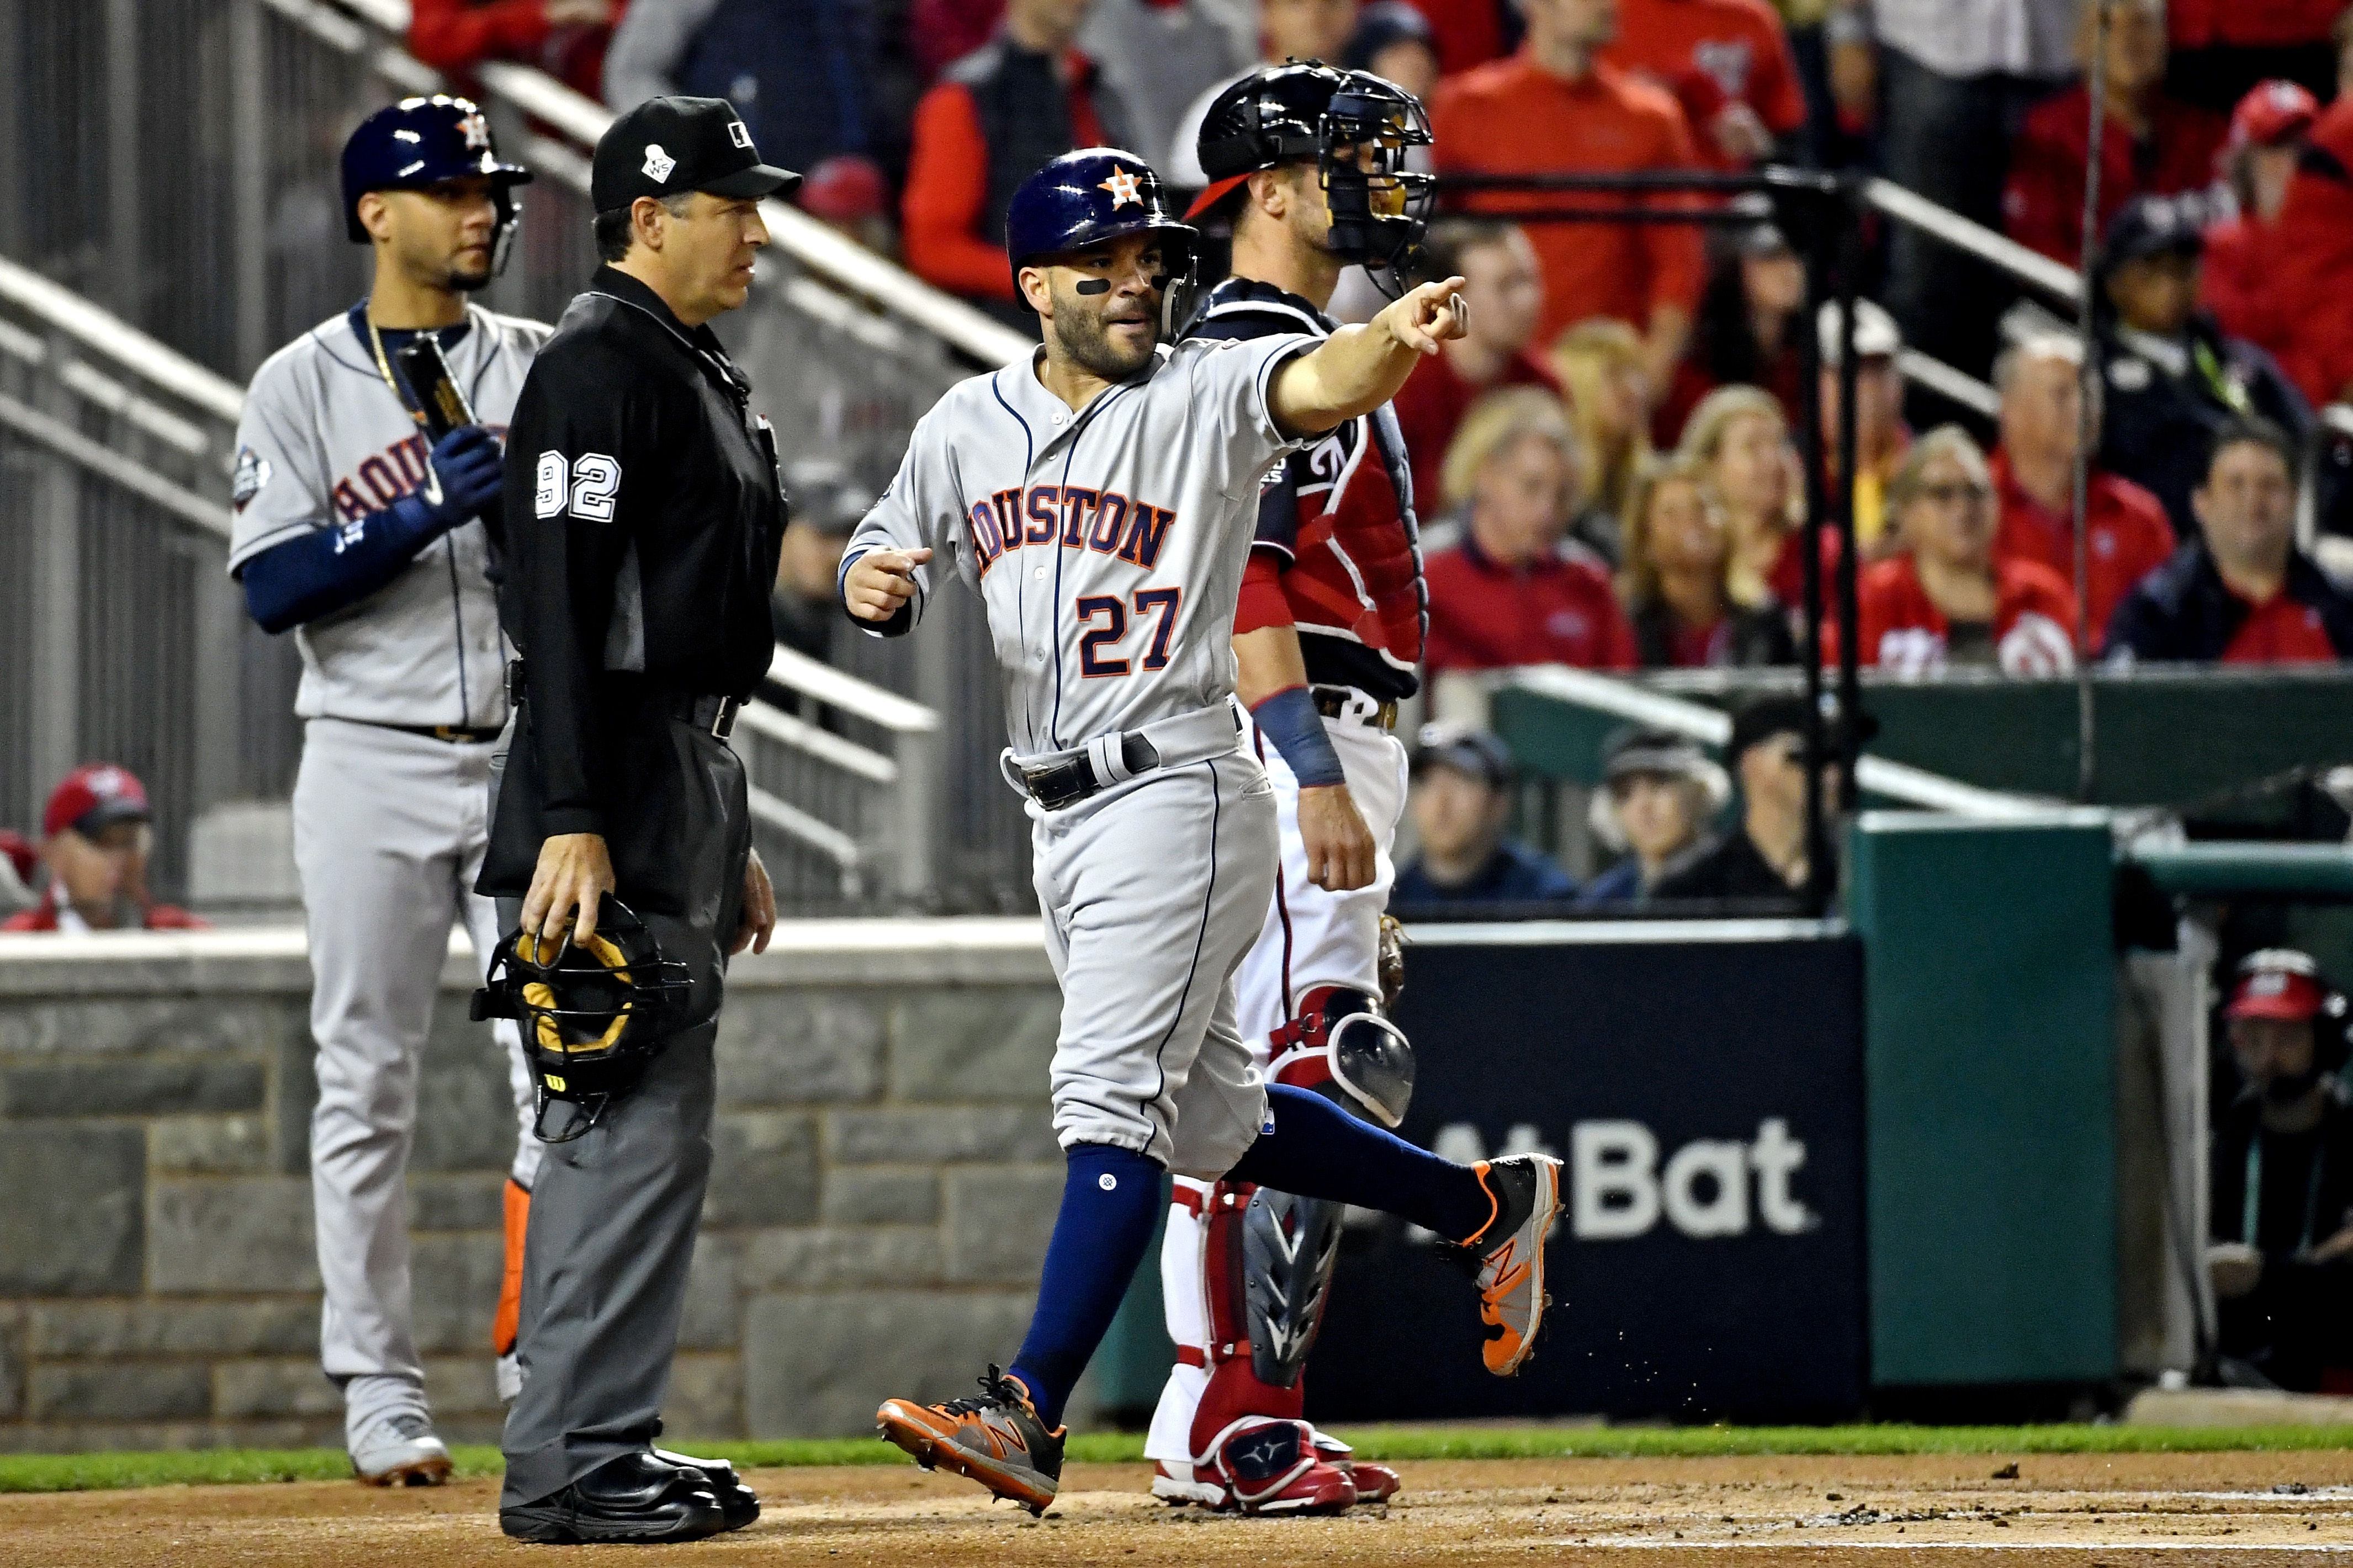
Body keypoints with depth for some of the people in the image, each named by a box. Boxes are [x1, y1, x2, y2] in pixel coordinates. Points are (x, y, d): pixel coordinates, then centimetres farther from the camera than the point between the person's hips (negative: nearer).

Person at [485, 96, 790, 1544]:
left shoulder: (700, 371, 19)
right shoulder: (601, 366, -12)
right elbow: (561, 602, -20)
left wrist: (728, 839, 24)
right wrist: (574, 823, -26)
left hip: (691, 775, 10)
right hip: (615, 784, -10)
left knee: (657, 1129, 12)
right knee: (633, 1123, -12)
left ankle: (611, 1444, 16)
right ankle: (567, 1464, -11)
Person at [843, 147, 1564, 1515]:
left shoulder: (1206, 395, -8)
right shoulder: (969, 426, 10)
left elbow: (1322, 385, -27)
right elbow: (890, 556, 20)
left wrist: (1394, 339, -50)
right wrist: (876, 586, -5)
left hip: (1177, 791, -7)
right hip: (1060, 820, 7)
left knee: (1111, 1093, -16)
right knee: (1217, 1117, 16)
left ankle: (1030, 1414, -22)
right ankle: (1485, 1206, 35)